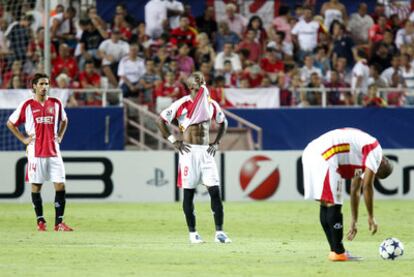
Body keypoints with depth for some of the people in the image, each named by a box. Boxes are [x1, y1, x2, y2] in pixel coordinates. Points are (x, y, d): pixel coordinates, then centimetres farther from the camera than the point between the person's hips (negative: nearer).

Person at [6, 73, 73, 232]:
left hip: (53, 151, 2)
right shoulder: (27, 105, -2)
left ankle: (59, 223, -1)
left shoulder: (56, 103, 7)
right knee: (36, 186, 1)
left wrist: (59, 137, 12)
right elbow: (10, 123, 6)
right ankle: (40, 221, 11)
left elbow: (64, 121, 25)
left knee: (60, 185, -4)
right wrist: (23, 139, 0)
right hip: (36, 152, -2)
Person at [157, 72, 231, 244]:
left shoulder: (211, 104, 10)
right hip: (189, 151, -4)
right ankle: (192, 233, 6)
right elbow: (161, 120, -3)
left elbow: (223, 122, 26)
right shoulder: (182, 104, -4)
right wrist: (173, 141, -7)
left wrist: (217, 142, 13)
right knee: (188, 193, -1)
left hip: (206, 152, 4)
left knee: (215, 191, -5)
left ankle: (219, 232, -4)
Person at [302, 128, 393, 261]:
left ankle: (335, 250, 21)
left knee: (326, 205, 15)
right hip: (325, 157, -10)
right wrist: (371, 217, 3)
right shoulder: (375, 151, -1)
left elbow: (355, 190, 32)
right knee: (333, 205, -5)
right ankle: (338, 252, -3)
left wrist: (354, 221, 36)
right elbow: (367, 186, -5)